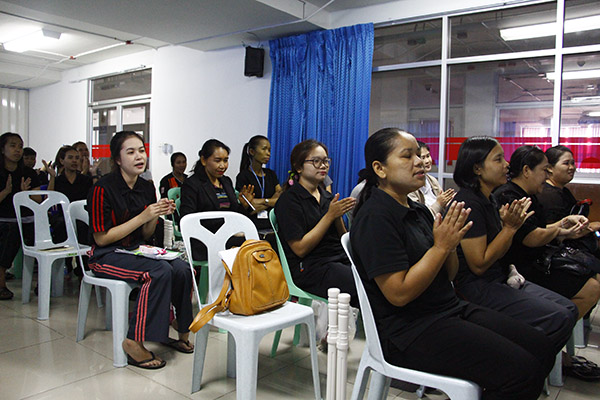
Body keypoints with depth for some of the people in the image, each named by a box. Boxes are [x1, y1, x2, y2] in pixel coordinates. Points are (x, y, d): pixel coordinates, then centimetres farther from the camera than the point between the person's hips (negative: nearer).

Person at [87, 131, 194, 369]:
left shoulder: (146, 188, 6)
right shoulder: (103, 188, -14)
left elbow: (145, 235, 12)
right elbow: (102, 238, -15)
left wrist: (157, 215, -9)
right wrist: (143, 217, -20)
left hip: (135, 251, 6)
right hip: (105, 256, -6)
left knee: (182, 269, -20)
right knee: (160, 271, -30)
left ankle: (181, 331, -2)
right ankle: (135, 341, -21)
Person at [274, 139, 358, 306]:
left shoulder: (327, 196, 16)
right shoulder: (289, 200, -4)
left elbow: (343, 239, 14)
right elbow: (300, 249, -11)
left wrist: (338, 216, -6)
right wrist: (330, 216, -14)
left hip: (341, 259, 7)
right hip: (309, 268, -7)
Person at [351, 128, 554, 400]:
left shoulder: (418, 211, 11)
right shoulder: (375, 218, -17)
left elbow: (447, 275, 12)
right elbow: (399, 293, -21)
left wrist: (451, 243, -7)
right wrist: (441, 245, -19)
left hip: (450, 309, 9)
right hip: (409, 330, -9)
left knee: (541, 348, 4)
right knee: (521, 372, -18)